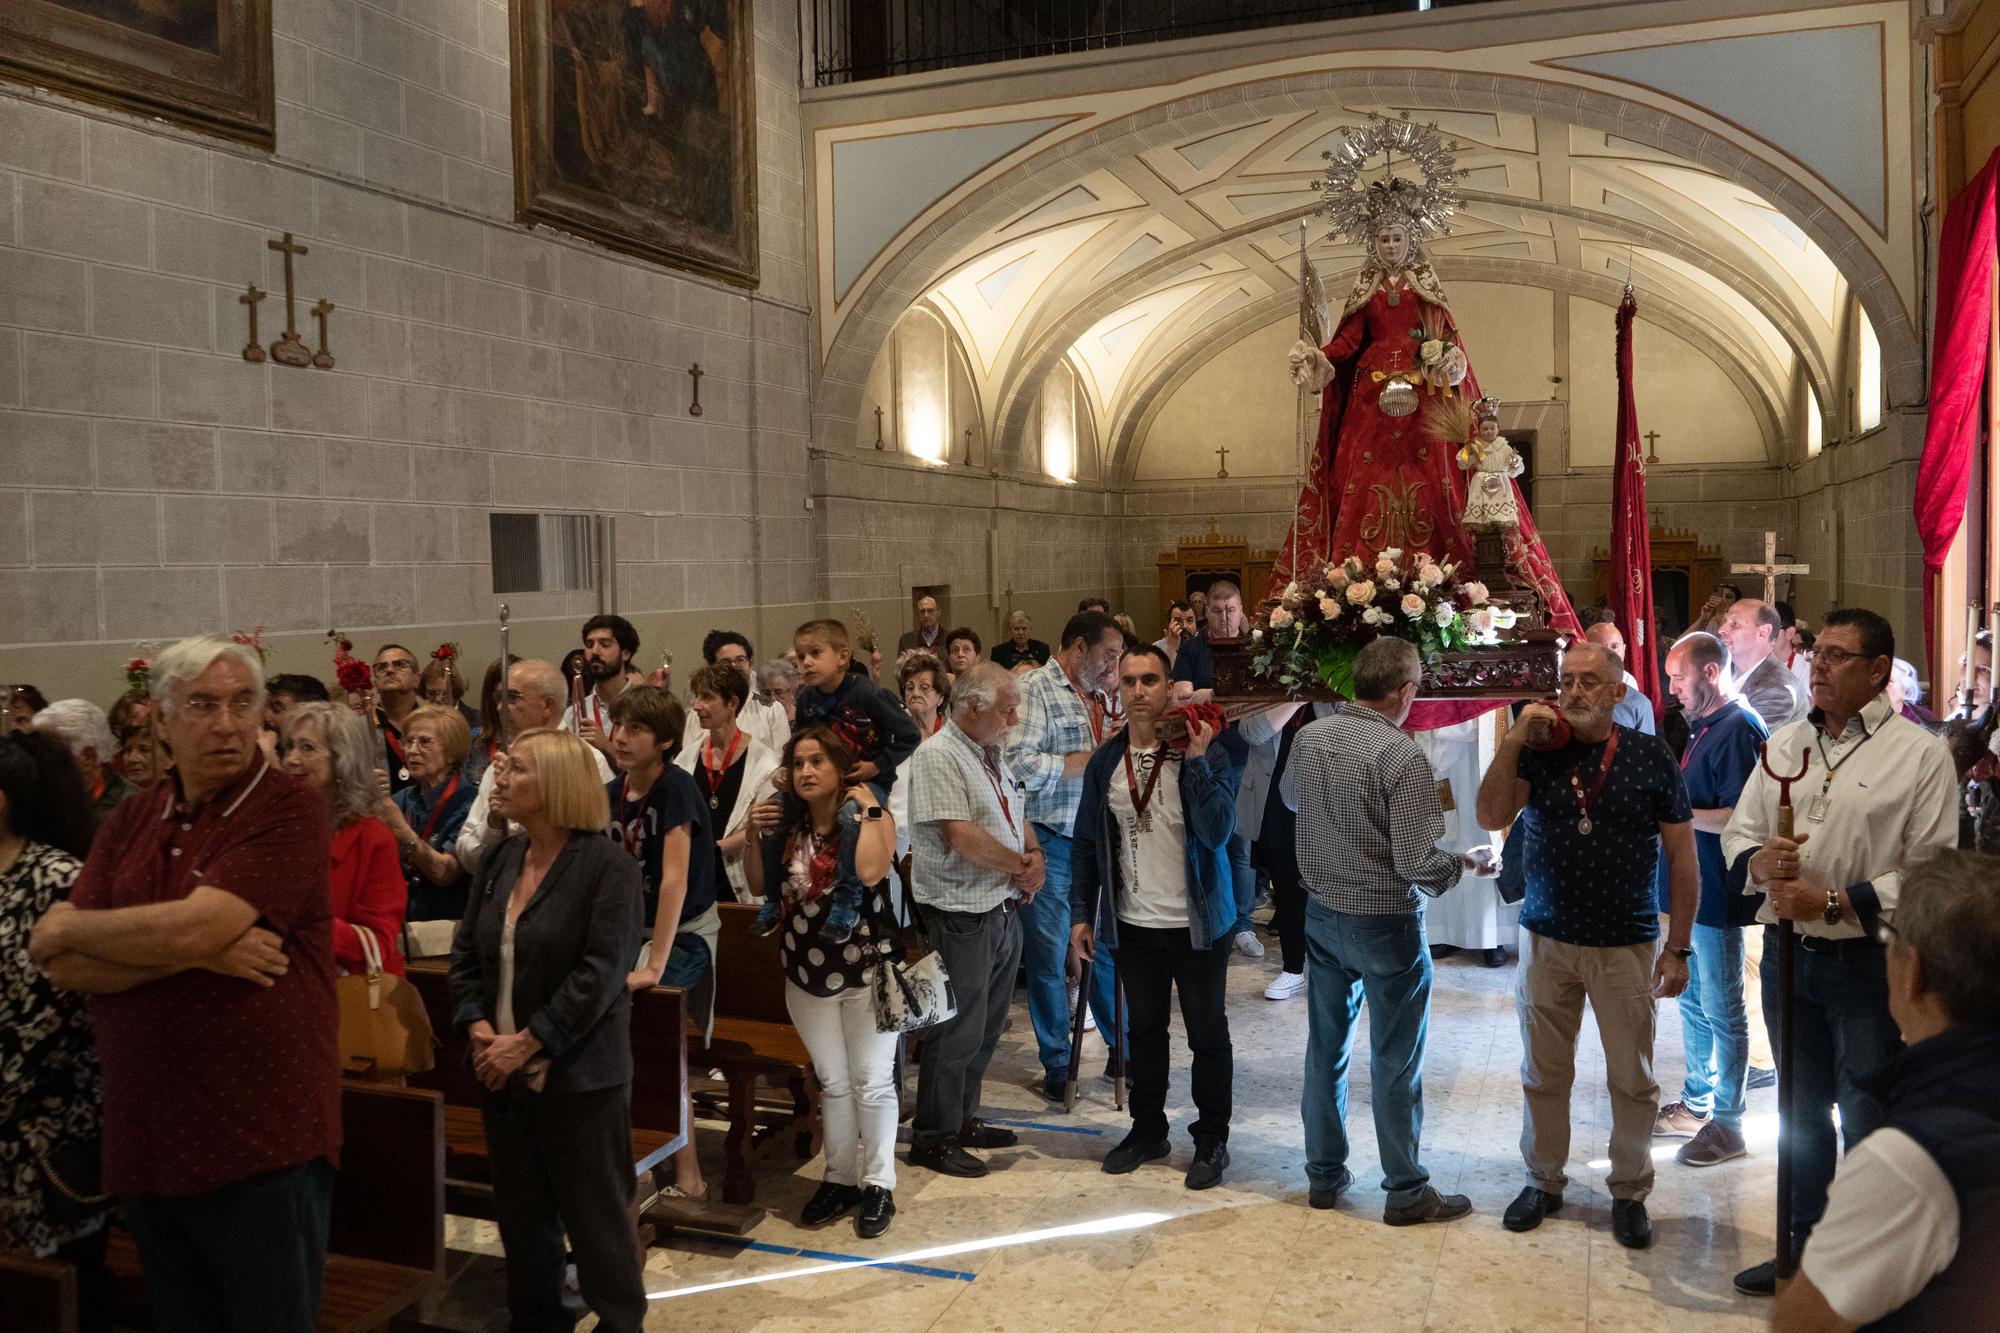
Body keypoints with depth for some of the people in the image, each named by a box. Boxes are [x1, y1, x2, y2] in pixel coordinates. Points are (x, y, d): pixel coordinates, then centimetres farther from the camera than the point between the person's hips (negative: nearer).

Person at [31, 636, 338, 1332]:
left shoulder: (289, 809, -11)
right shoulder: (129, 822, 9)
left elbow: (191, 926, -21)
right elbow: (63, 965, 0)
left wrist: (69, 926, -4)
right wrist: (197, 953, -15)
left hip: (261, 1143, -6)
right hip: (148, 1142, 6)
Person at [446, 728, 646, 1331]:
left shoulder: (609, 866, -14)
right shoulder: (500, 860, 8)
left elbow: (601, 972, -19)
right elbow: (466, 950, 10)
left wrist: (528, 1042, -19)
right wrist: (477, 1027, -6)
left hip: (579, 1074, -7)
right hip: (503, 1072, 7)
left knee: (594, 1213, 4)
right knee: (520, 1209, 18)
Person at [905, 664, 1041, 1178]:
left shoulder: (992, 754, 13)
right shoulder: (937, 756, -16)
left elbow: (1016, 819, 19)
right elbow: (960, 835, -24)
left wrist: (1036, 857, -3)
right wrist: (1021, 865, -12)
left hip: (1004, 911, 9)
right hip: (962, 917, -9)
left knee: (985, 1029, 18)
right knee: (956, 1034, 1)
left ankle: (964, 1119, 33)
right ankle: (933, 1139, 14)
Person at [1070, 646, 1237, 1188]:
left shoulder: (1206, 755, -10)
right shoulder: (1105, 761, 2)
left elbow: (1218, 832, -23)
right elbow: (1086, 842, 8)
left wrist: (1196, 761, -26)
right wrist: (1081, 913, 5)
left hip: (1196, 921, -4)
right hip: (1134, 924, 4)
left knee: (1207, 1032, 7)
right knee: (1143, 1029, 16)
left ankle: (1212, 1139, 22)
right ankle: (1147, 1129, 31)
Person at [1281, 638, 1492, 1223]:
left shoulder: (1310, 738, -4)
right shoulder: (1401, 754, -22)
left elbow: (1290, 797, 18)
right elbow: (1415, 862, -22)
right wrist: (1467, 863, -4)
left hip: (1322, 913, 6)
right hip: (1386, 923, -6)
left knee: (1325, 1047, 16)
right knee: (1395, 1063, 7)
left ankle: (1324, 1175, 29)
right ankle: (1407, 1192, 20)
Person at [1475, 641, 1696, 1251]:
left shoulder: (1651, 757, -5)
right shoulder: (1537, 751, 0)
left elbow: (1683, 858, -1)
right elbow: (1490, 818, -12)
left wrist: (1677, 948, -4)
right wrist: (1512, 741, -19)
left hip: (1626, 946, -2)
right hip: (1546, 940, 2)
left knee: (1633, 1078, 8)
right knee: (1543, 1073, 13)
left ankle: (1629, 1193, 26)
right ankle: (1543, 1180, 29)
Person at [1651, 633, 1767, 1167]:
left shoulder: (1739, 730, -18)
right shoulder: (1702, 727, 12)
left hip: (1717, 895, -10)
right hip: (1689, 889, 10)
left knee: (1722, 1011, 1)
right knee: (1692, 1000, 18)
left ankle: (1726, 1123, 12)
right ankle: (1697, 1102, 31)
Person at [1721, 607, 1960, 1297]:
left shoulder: (1920, 754, -8)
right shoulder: (1785, 743, 8)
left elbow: (1931, 872, -15)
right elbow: (1737, 834, 9)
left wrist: (1832, 901, -20)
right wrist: (1759, 861, -13)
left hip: (1867, 961, -5)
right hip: (1787, 951, 5)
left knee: (1866, 1122, 5)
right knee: (1802, 1110, 18)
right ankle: (1806, 1246, 34)